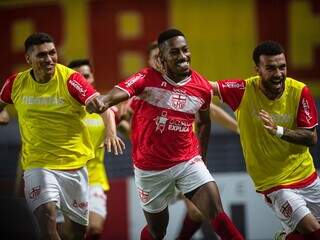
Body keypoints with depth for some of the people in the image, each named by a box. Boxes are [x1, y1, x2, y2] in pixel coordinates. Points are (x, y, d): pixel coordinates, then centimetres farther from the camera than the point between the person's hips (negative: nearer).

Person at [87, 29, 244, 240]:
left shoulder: (203, 88, -4)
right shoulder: (148, 79, -13)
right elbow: (118, 93, -31)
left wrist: (201, 157, 17)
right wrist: (102, 102, -53)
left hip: (188, 161, 1)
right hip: (150, 168, -1)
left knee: (216, 213, -17)